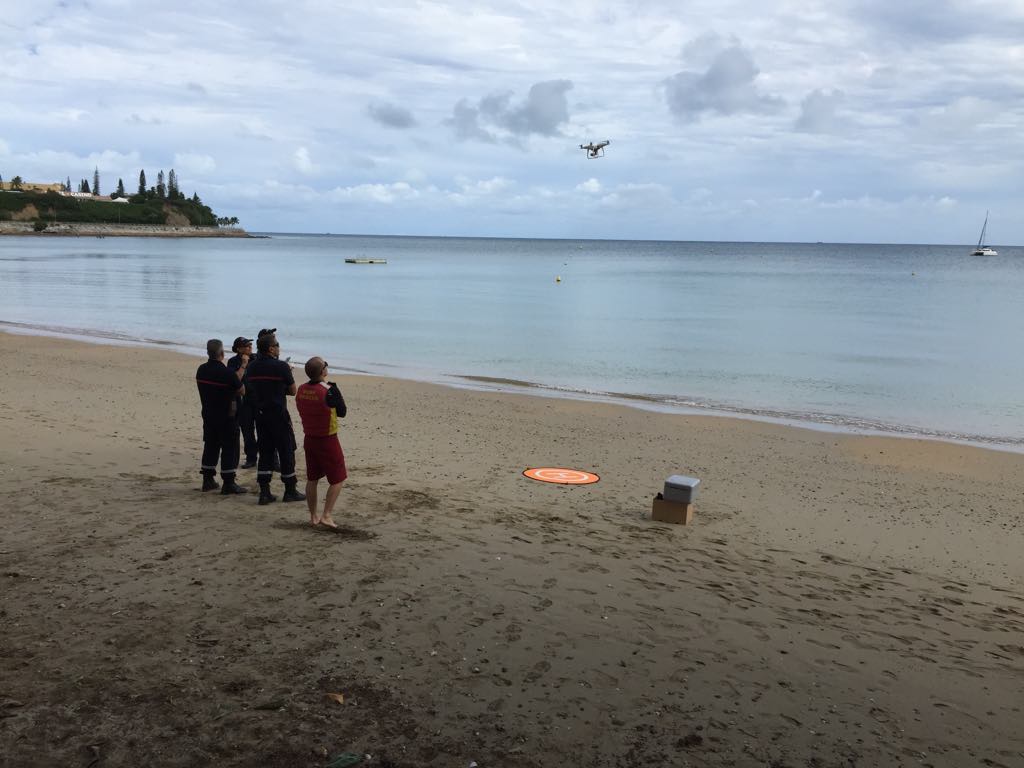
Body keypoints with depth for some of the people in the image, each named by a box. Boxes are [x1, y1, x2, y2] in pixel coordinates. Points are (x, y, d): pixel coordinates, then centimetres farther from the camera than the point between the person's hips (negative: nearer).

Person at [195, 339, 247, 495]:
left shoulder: (201, 370, 1)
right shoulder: (226, 372, -20)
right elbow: (242, 391, -12)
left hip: (208, 415, 7)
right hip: (226, 417, -7)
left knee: (210, 446, 16)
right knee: (229, 448, 1)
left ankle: (208, 480, 21)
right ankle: (228, 483, 2)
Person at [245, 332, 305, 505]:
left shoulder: (251, 367, 5)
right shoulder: (281, 366, -13)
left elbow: (251, 389, 15)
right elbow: (293, 391, -6)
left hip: (260, 415, 6)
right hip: (278, 415, -6)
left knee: (265, 452, 11)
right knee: (286, 452, 5)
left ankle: (264, 492, 9)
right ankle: (290, 491, 11)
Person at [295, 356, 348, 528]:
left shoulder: (301, 390, -1)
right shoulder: (330, 390, -20)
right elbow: (342, 412, -8)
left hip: (309, 438, 6)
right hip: (328, 440, -6)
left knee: (312, 479, 16)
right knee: (337, 479, 6)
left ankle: (313, 516, 23)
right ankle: (326, 515, -1)